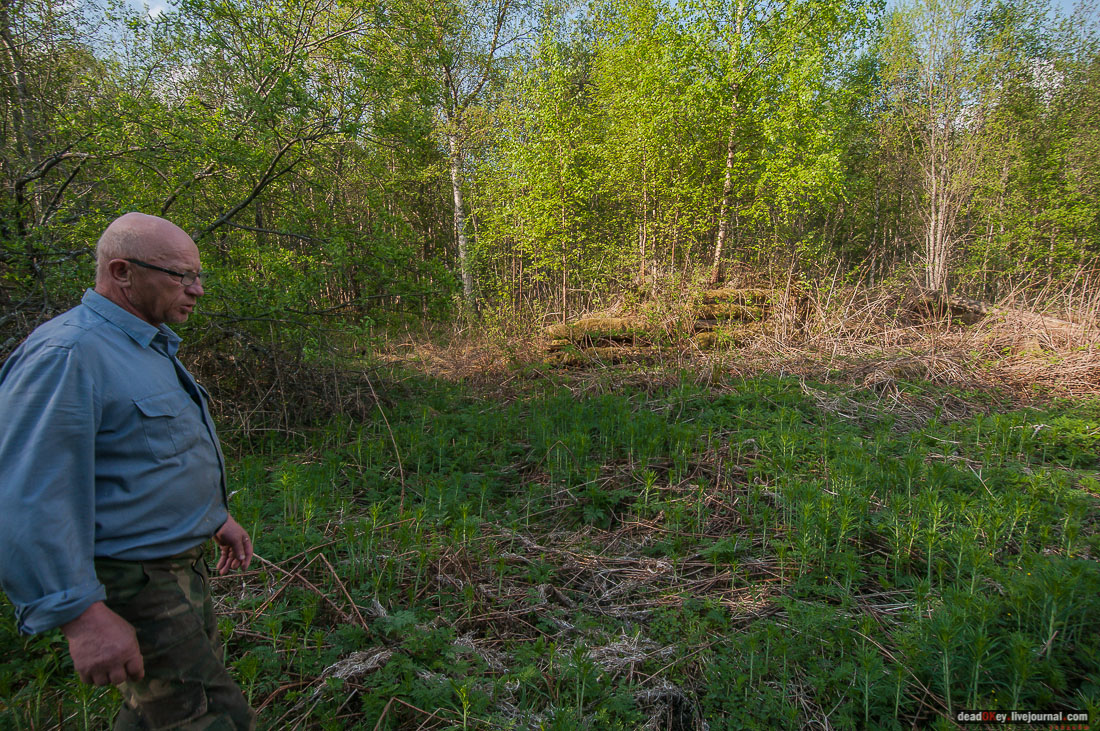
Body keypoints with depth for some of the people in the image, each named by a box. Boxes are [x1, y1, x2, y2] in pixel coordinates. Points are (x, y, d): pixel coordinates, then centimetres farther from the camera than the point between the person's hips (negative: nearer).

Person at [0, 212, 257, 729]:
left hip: (179, 564, 10)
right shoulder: (68, 355, -22)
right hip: (127, 585, -10)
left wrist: (216, 515, 22)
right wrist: (82, 615, -27)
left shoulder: (149, 347, 11)